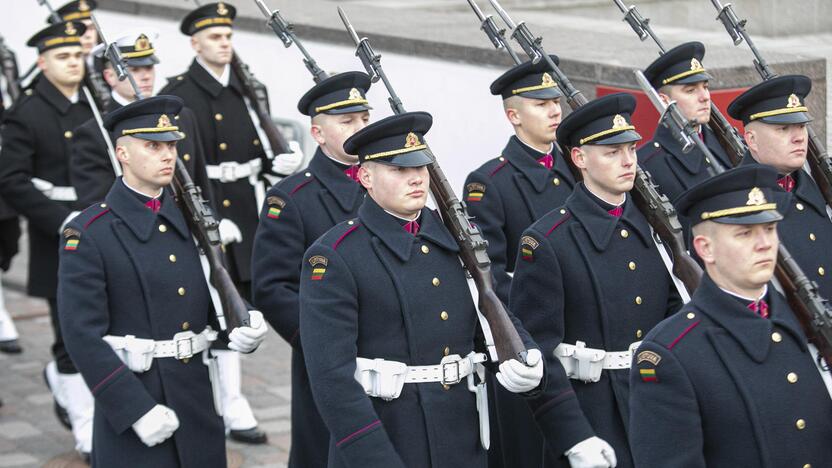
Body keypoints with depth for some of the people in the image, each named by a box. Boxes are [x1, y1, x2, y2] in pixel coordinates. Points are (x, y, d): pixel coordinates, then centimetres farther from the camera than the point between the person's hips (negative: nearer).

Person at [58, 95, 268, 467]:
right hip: (132, 397, -5)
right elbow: (83, 335, -13)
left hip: (200, 396, 5)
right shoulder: (88, 234, -9)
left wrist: (243, 326, -11)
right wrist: (138, 410, -18)